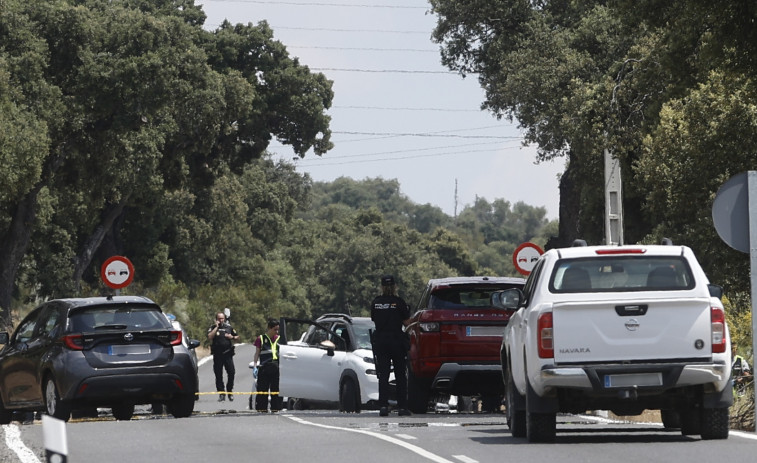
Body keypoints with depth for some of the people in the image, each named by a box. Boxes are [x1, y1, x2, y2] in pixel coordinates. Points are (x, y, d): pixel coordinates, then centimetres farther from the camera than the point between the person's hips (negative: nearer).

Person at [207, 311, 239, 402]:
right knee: (218, 375, 1)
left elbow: (237, 336, 20)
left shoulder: (229, 327, 11)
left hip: (228, 354, 1)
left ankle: (230, 391, 11)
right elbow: (210, 337, -15)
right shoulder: (212, 328, 4)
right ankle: (221, 393, 6)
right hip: (217, 355, -1)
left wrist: (232, 337, -2)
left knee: (231, 373, -4)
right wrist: (216, 327, -12)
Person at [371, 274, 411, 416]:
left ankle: (383, 406, -8)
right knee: (400, 375, 6)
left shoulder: (376, 302, 3)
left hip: (380, 339, 2)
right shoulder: (398, 302, -7)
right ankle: (402, 407, 3)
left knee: (383, 375, 3)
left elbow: (374, 319, 11)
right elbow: (407, 322, -3)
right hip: (397, 339, -2)